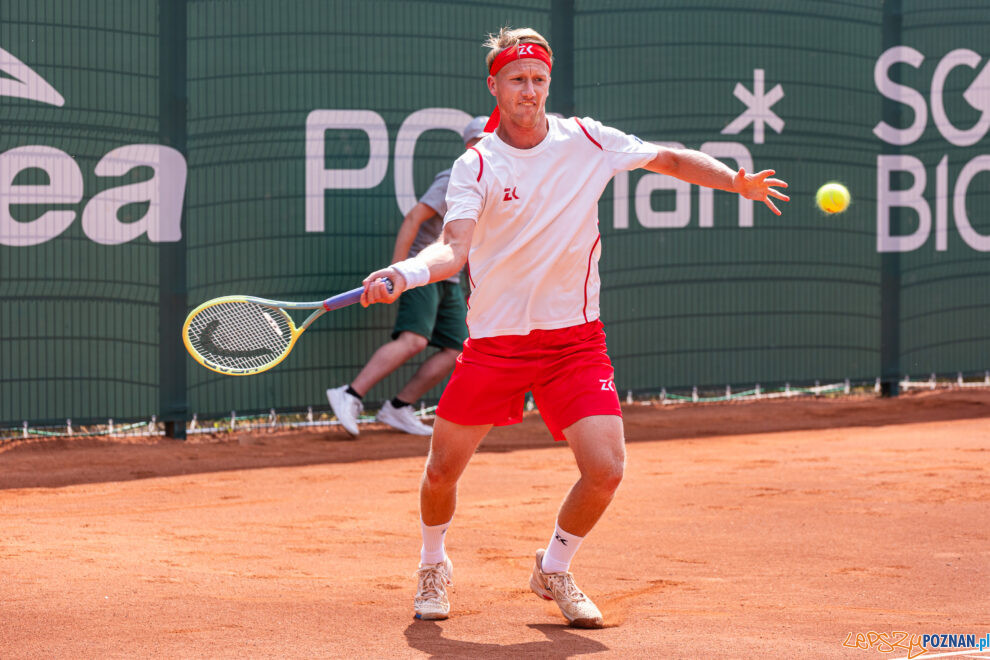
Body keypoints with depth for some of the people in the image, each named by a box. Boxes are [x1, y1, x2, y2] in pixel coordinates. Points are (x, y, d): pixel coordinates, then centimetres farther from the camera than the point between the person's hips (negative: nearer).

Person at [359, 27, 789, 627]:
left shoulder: (587, 140, 0)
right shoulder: (476, 166, -7)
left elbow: (673, 159, 10)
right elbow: (455, 248, -20)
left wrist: (736, 181, -6)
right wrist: (405, 274, -40)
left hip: (575, 339, 1)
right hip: (494, 341, -1)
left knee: (605, 469, -13)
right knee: (443, 469, 2)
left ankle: (554, 569, 15)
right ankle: (434, 566, 34)